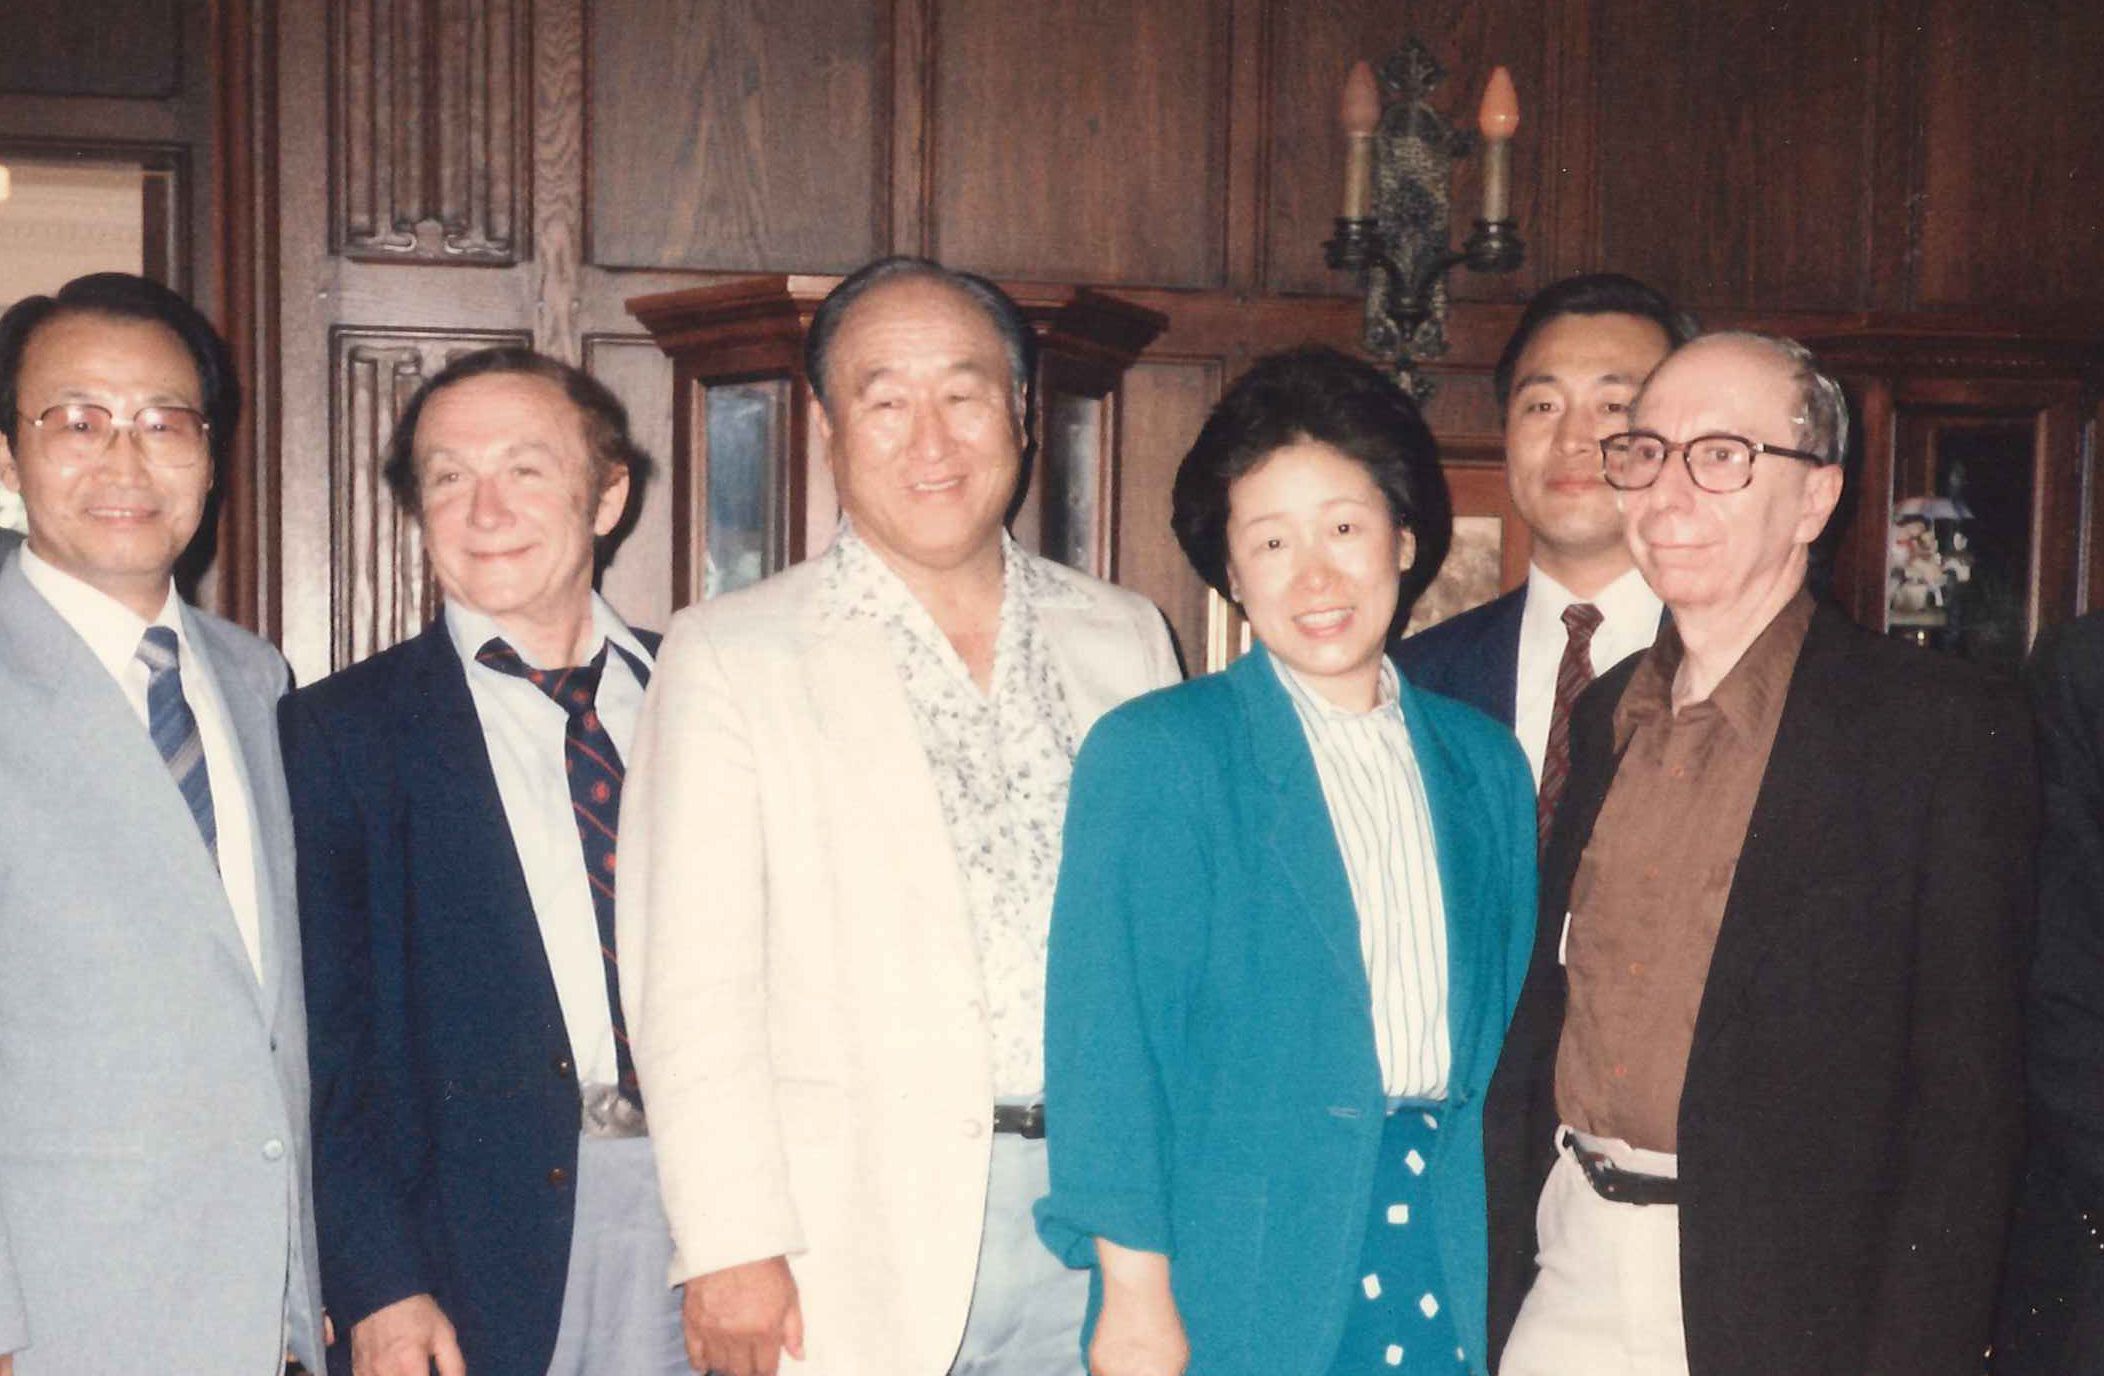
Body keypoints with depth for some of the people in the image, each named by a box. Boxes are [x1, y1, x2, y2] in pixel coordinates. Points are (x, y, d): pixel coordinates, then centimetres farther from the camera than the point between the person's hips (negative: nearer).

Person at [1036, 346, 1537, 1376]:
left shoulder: (1485, 763, 10)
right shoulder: (1153, 752, -4)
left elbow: (1504, 1014, 15)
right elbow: (1107, 1034, -8)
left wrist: (1506, 1270, 10)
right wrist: (1135, 1291, -13)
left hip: (1448, 1269, 4)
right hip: (1243, 1278, -4)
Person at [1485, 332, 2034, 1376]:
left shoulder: (1940, 729, -10)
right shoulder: (1606, 715, 9)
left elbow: (1962, 1096, -11)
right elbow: (1548, 1011, 11)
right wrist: (1484, 1281, 4)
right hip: (1567, 1279, 5)